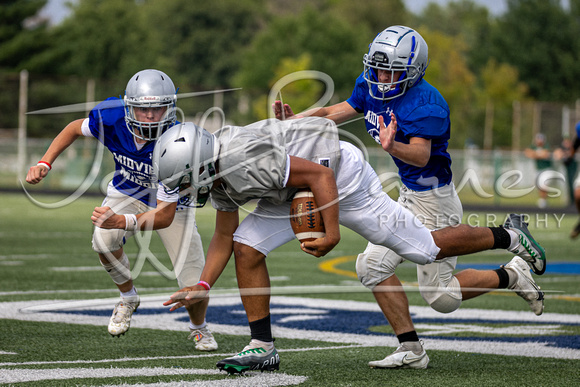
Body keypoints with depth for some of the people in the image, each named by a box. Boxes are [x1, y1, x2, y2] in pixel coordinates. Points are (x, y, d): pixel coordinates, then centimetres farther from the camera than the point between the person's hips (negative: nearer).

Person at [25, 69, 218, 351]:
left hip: (170, 203, -2)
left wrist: (123, 221, -56)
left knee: (194, 283, -9)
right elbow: (75, 129, -3)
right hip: (127, 192, 3)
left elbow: (165, 216, -40)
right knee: (104, 241, -30)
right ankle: (128, 297, 2)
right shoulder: (111, 117, -29)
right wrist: (44, 163, -13)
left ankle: (198, 327, 30)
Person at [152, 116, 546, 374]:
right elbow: (224, 236, 6)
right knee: (246, 246, -5)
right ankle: (263, 346, 3)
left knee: (424, 249, -1)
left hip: (341, 178, -9)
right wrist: (203, 286, -3)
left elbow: (320, 175, -31)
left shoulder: (244, 162, -34)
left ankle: (507, 236, 21)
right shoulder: (217, 174, -4)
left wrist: (332, 234, -29)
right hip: (297, 191, 9)